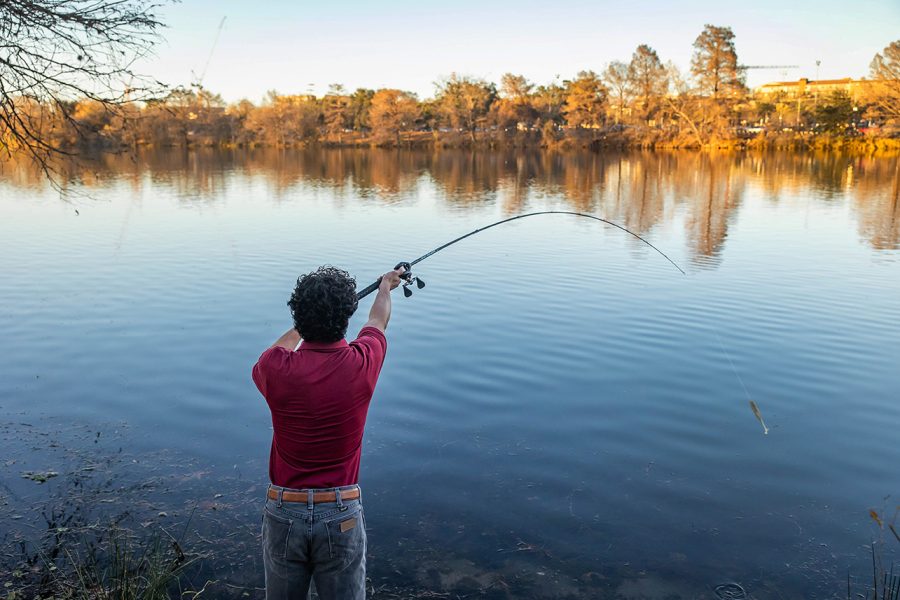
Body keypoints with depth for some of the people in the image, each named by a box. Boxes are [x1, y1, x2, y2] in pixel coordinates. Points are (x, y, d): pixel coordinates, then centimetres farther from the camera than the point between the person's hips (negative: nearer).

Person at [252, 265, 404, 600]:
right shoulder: (361, 364, -13)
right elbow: (378, 321, 11)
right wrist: (386, 287, 33)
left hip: (283, 512, 1)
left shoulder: (277, 368, -14)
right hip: (341, 515, 0)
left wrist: (300, 328, 28)